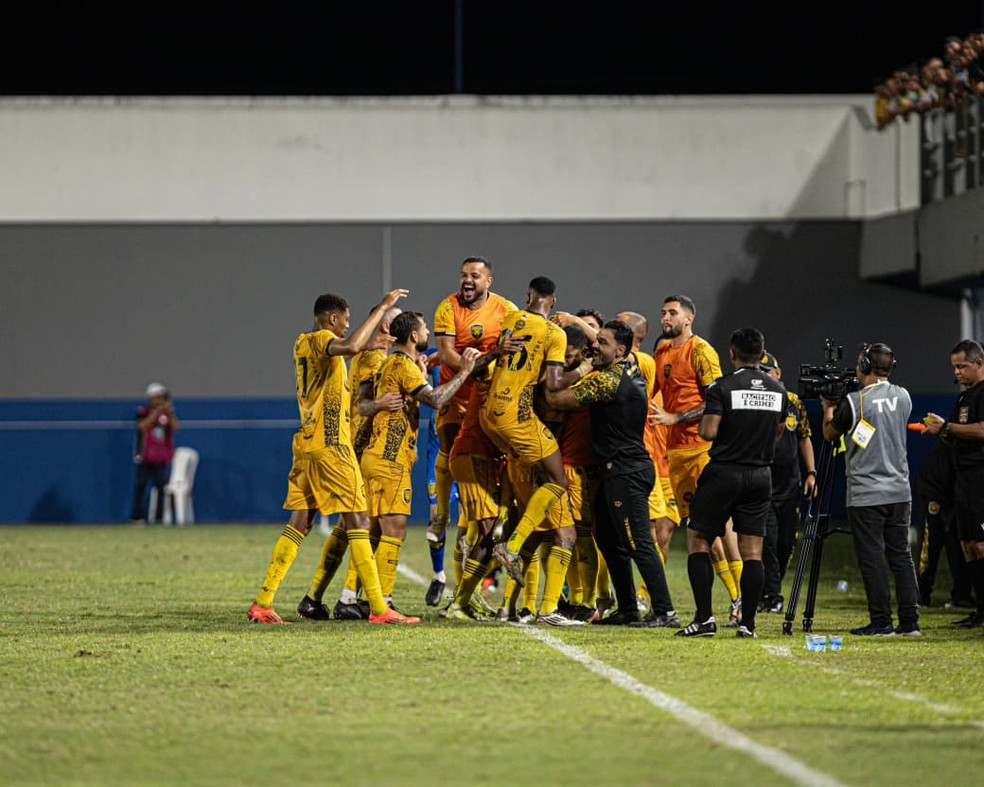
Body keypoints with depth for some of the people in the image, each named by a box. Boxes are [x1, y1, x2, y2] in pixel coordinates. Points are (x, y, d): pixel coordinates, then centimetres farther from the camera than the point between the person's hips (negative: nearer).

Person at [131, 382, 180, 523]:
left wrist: (169, 413, -19)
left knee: (160, 485, 1)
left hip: (161, 457, 3)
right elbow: (142, 426, -17)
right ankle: (137, 516, -2)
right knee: (141, 485, -4)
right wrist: (156, 413, -21)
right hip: (144, 455, -3)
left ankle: (158, 517, 4)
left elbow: (175, 427, -6)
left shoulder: (167, 413, 8)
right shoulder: (143, 411, 0)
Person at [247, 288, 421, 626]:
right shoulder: (321, 340, -11)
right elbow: (350, 347, -34)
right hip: (330, 444, -9)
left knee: (299, 523, 9)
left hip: (305, 442, 9)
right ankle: (378, 608, -9)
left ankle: (262, 604, 4)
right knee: (358, 521, -6)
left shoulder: (303, 343, 16)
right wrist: (381, 308, -27)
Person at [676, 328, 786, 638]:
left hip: (724, 473, -4)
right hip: (760, 477, 4)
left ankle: (704, 617, -5)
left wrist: (705, 416, 4)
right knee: (752, 550, 4)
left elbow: (708, 432, -16)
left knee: (698, 540, 5)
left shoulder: (722, 387, -10)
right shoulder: (779, 390, 7)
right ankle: (747, 622, 1)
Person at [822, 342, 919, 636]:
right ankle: (910, 621, 6)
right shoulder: (903, 397, 5)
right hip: (899, 491, 5)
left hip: (866, 496, -5)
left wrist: (828, 407, 22)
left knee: (872, 558, -1)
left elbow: (830, 434, 3)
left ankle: (881, 622, -2)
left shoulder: (854, 402, -12)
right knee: (900, 555, 8)